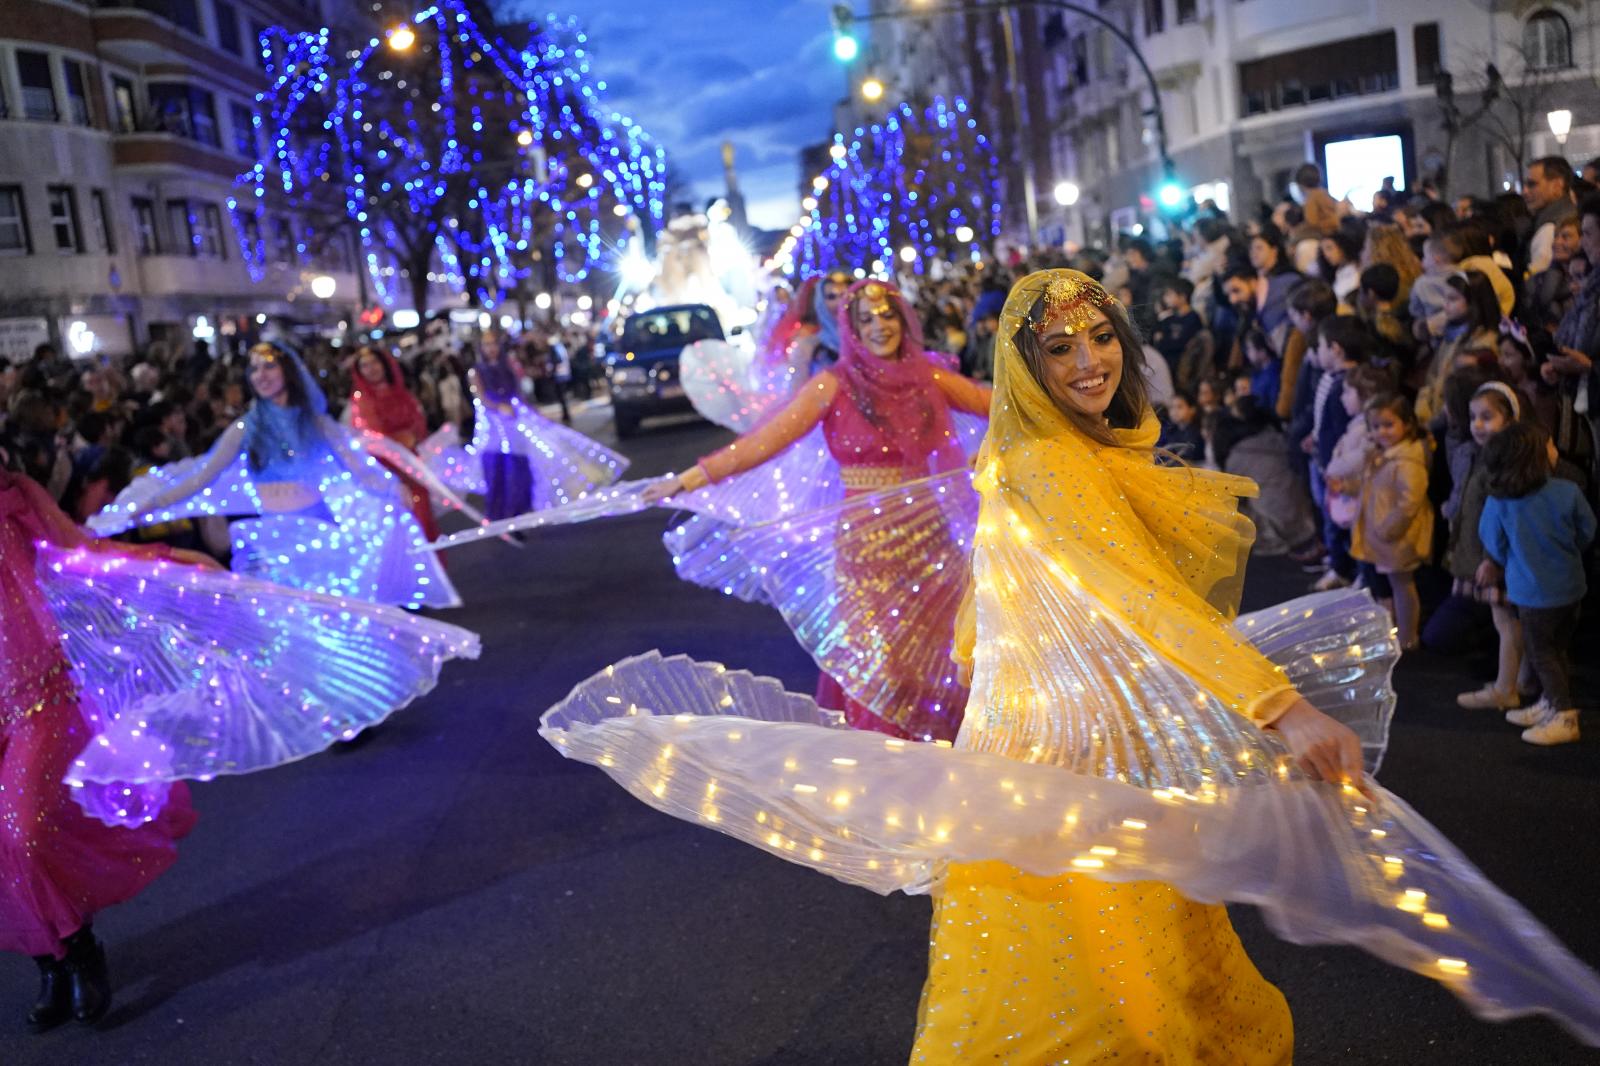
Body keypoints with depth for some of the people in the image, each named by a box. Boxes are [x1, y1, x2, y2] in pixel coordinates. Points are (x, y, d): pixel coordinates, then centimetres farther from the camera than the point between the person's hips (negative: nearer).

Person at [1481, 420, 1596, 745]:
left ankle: (1564, 718, 10)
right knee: (1556, 649, 20)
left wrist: (1496, 564, 19)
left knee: (1540, 652, 10)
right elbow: (1587, 534, -1)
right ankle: (1551, 704, 34)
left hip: (1533, 592, -3)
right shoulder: (1568, 492, -15)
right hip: (1570, 586, 3)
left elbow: (1494, 547, -4)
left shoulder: (1498, 503, -18)